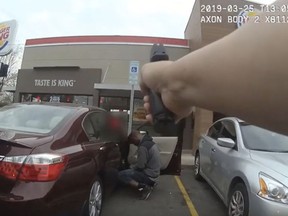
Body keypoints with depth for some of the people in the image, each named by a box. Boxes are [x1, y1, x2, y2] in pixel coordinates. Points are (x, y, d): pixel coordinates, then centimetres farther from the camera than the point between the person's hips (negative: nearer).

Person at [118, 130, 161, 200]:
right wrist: (133, 166, 14)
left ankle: (143, 187, -17)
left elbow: (140, 166, -20)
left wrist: (131, 167, -1)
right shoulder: (150, 142, 9)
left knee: (121, 175, -14)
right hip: (154, 173, 10)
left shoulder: (143, 147, -22)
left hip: (149, 176, -10)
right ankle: (150, 183, 14)